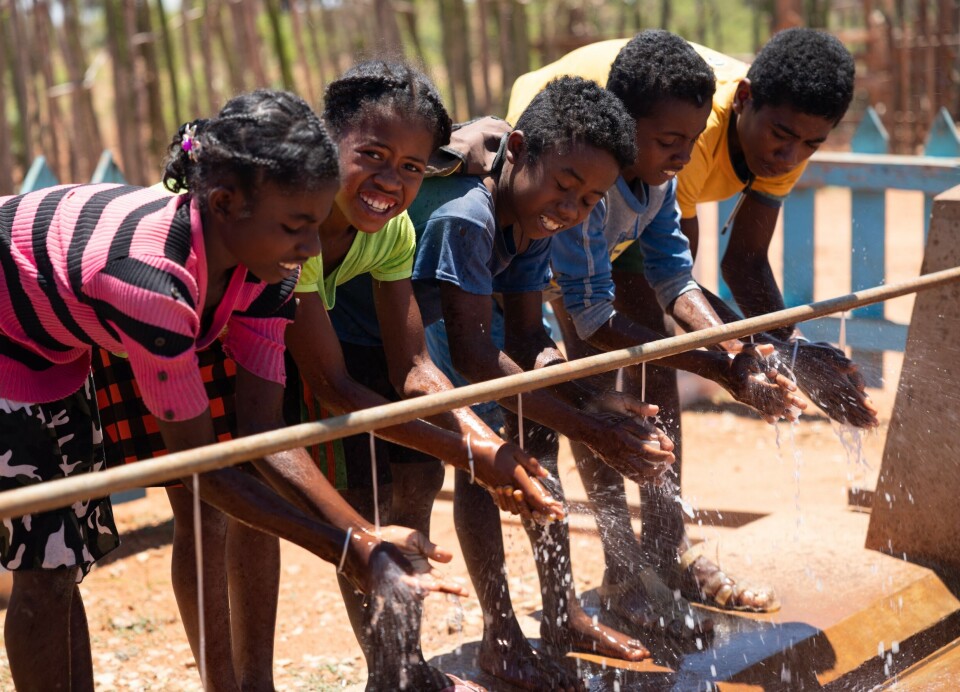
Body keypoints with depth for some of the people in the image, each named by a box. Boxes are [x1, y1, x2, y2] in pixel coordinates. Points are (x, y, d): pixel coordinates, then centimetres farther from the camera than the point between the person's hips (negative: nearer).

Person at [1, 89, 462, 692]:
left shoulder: (263, 264, -18)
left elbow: (264, 433, -17)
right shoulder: (151, 278, -42)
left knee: (66, 559, 10)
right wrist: (349, 551, -30)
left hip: (53, 350, 7)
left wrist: (368, 539, -28)